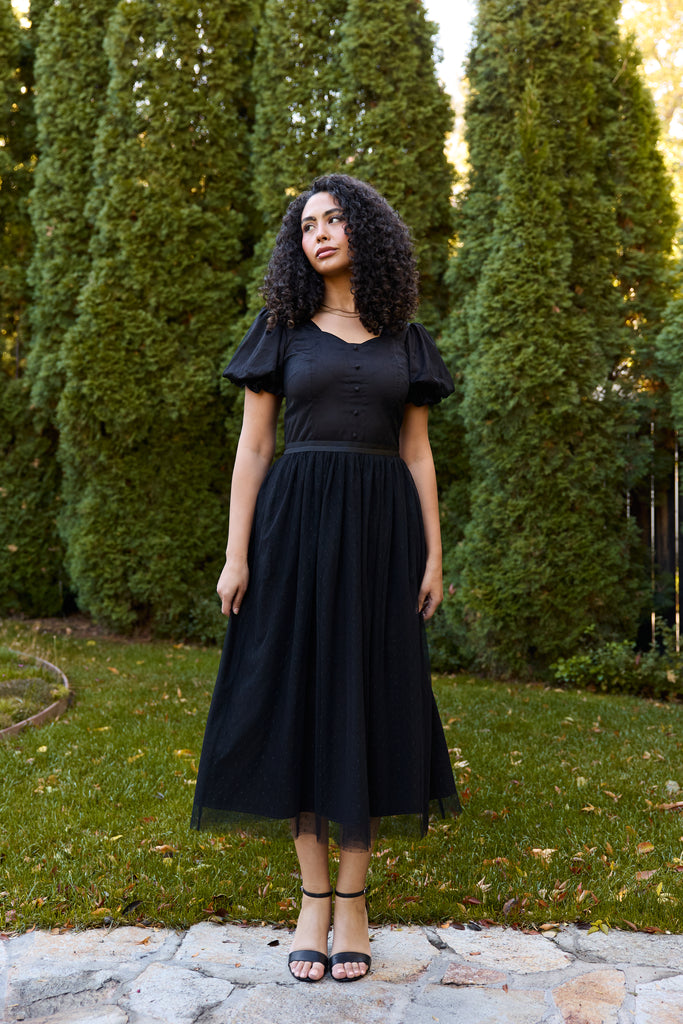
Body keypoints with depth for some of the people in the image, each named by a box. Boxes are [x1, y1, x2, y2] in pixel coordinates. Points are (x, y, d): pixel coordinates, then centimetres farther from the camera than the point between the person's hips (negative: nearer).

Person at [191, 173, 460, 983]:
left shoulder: (404, 340, 11)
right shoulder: (281, 330, 6)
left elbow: (417, 453, 10)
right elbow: (252, 446, 1)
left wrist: (433, 555, 2)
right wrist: (235, 554, -7)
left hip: (378, 528, 1)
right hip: (296, 525, -1)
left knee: (368, 700, 2)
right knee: (299, 696, 0)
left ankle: (353, 897, 14)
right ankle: (312, 896, 13)